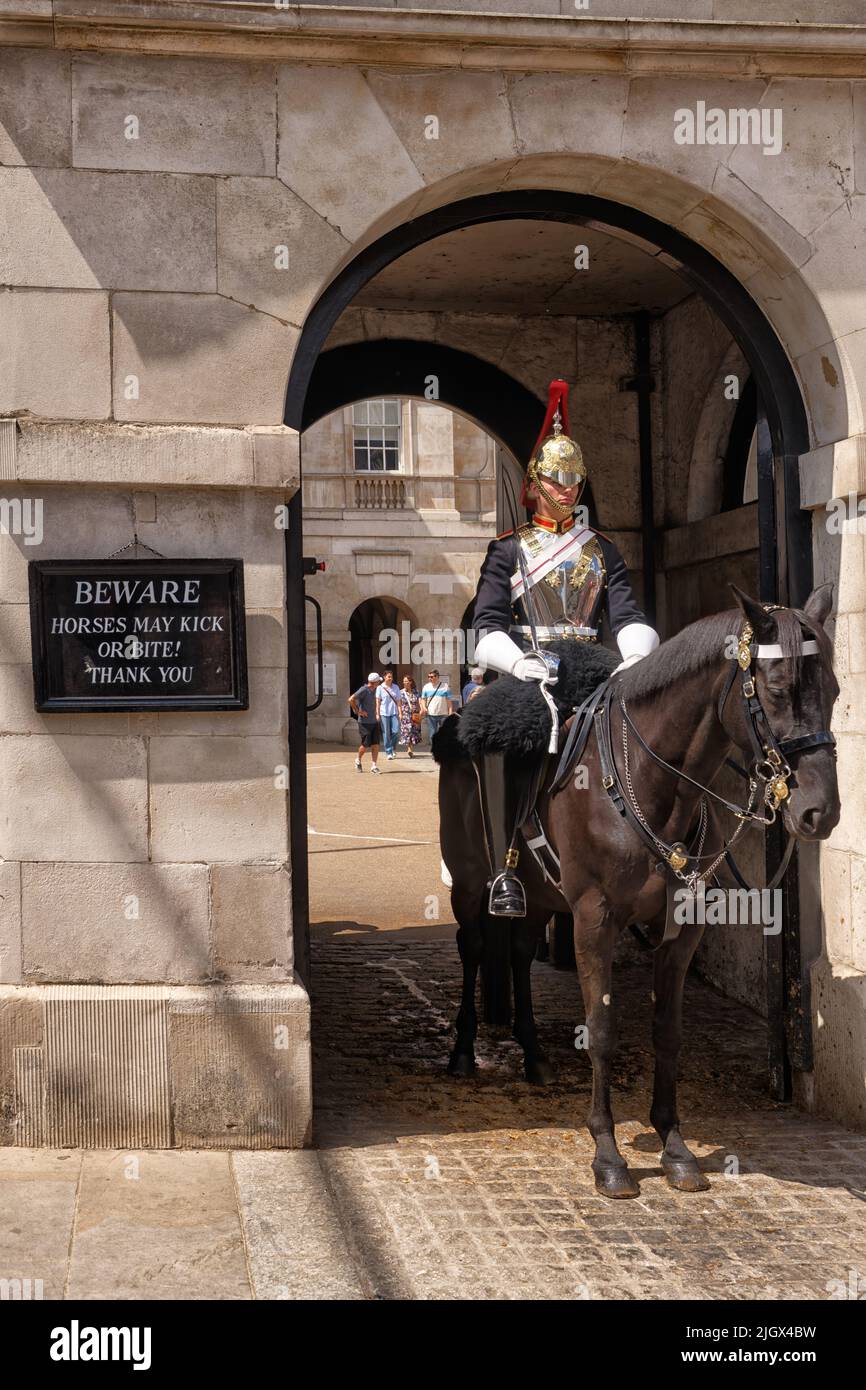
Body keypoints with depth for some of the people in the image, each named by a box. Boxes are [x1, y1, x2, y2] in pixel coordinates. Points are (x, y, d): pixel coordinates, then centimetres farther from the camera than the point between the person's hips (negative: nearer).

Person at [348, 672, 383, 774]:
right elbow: (351, 699, -24)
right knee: (365, 745, 0)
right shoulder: (363, 690, -16)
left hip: (374, 721, 7)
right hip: (365, 722, -7)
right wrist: (358, 711, -18)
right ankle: (358, 760, 25)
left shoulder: (374, 690, 10)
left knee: (375, 744, 0)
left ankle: (374, 766, 2)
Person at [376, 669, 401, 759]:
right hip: (384, 713, -2)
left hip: (394, 713, 2)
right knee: (386, 733, -2)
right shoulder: (380, 688, 2)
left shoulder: (396, 687, 10)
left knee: (395, 731, -9)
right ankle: (388, 752, 5)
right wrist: (377, 714, -3)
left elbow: (398, 701, 10)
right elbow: (378, 701, 2)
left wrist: (400, 713, 3)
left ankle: (392, 748, 14)